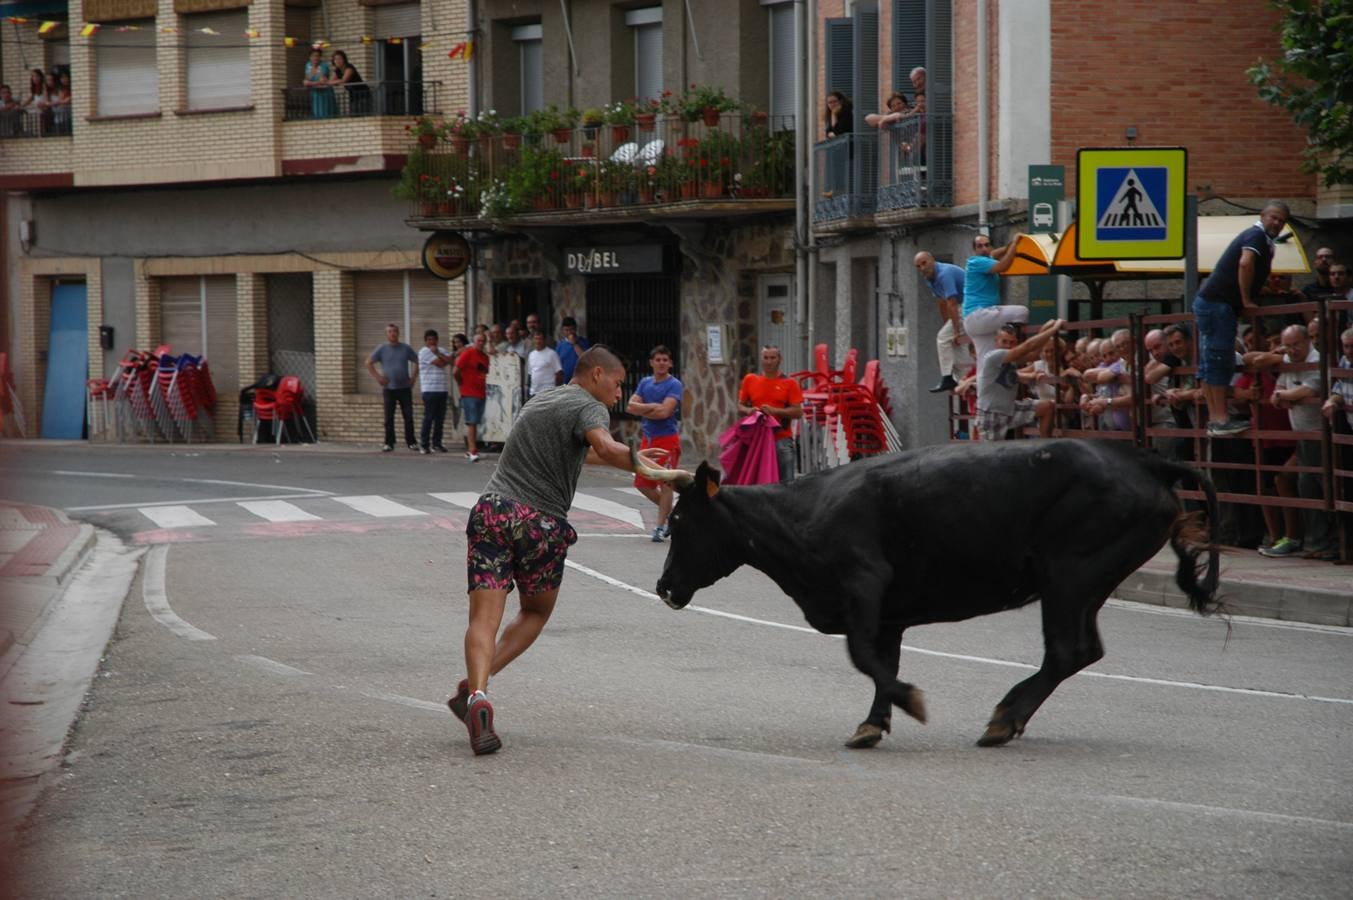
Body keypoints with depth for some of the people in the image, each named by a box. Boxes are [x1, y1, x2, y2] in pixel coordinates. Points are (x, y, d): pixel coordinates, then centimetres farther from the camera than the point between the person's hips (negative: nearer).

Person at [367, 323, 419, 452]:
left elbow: (417, 362, 13)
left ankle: (411, 442, 7)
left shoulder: (406, 348, 6)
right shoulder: (382, 349, 3)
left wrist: (413, 378, 3)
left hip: (405, 388, 1)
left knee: (408, 416, -1)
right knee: (389, 418, 0)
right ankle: (389, 443, 4)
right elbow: (369, 363, 7)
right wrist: (377, 377, -2)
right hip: (389, 388, -1)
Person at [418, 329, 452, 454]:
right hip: (430, 390, -6)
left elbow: (450, 360, -1)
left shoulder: (441, 350, 18)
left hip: (442, 389, 6)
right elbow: (440, 363, -12)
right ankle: (424, 444, -4)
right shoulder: (424, 352, -4)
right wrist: (444, 360, 7)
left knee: (440, 418, 7)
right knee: (429, 418, -7)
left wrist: (437, 353, -7)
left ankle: (436, 443, 15)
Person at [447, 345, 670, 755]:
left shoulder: (539, 403, 27)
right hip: (542, 523, -5)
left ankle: (477, 693, -31)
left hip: (492, 509, 5)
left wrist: (634, 456, 47)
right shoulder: (590, 407, 1)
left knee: (483, 619, -5)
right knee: (536, 613, 17)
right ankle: (474, 686, -2)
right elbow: (605, 447, -23)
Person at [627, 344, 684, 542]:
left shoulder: (674, 385, -7)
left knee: (666, 483, -7)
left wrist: (641, 410, -6)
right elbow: (631, 407, 2)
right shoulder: (645, 382, 12)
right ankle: (670, 511, 26)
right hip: (648, 439, 7)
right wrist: (652, 406, -12)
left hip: (667, 439, -7)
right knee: (642, 483, 10)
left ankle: (660, 526, -2)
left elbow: (664, 412, -18)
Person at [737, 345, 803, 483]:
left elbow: (798, 412, -3)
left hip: (781, 439, -3)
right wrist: (748, 410, -7)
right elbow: (740, 407, 16)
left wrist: (775, 411, -15)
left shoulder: (789, 383, 3)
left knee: (785, 482, -5)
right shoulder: (750, 380, 11)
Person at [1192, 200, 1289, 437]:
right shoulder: (1257, 235, -9)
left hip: (1209, 302, 10)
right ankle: (1221, 419, -12)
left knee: (1210, 363, 7)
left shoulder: (1262, 239, 23)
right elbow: (1245, 263, -26)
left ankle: (1215, 419, 9)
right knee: (1220, 360, -10)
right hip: (1217, 304, -10)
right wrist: (1247, 301, -19)